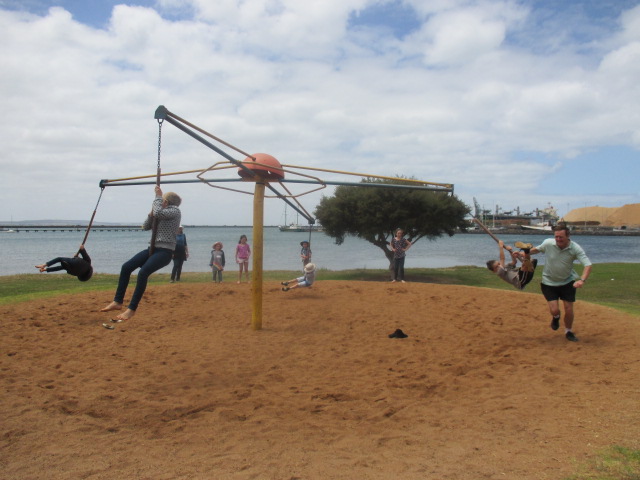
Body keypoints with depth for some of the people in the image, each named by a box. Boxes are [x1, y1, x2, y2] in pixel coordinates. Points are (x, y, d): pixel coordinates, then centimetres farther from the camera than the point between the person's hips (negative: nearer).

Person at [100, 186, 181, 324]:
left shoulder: (175, 211, -4)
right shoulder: (162, 213, 20)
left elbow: (158, 212, -22)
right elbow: (146, 226, 17)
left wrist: (158, 196, -9)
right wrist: (151, 213, 1)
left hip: (165, 252, -9)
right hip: (153, 248, 9)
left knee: (143, 272, -28)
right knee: (126, 267, -6)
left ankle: (132, 309, -22)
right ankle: (118, 301, -2)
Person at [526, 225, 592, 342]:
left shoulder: (575, 248, -20)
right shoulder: (548, 243, -16)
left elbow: (588, 265, -27)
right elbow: (537, 249, 8)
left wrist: (582, 280, -42)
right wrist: (524, 253, -1)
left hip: (567, 281, 0)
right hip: (549, 282, 0)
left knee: (569, 309, 2)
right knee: (554, 310, -9)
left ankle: (569, 332, 29)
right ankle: (556, 318, 31)